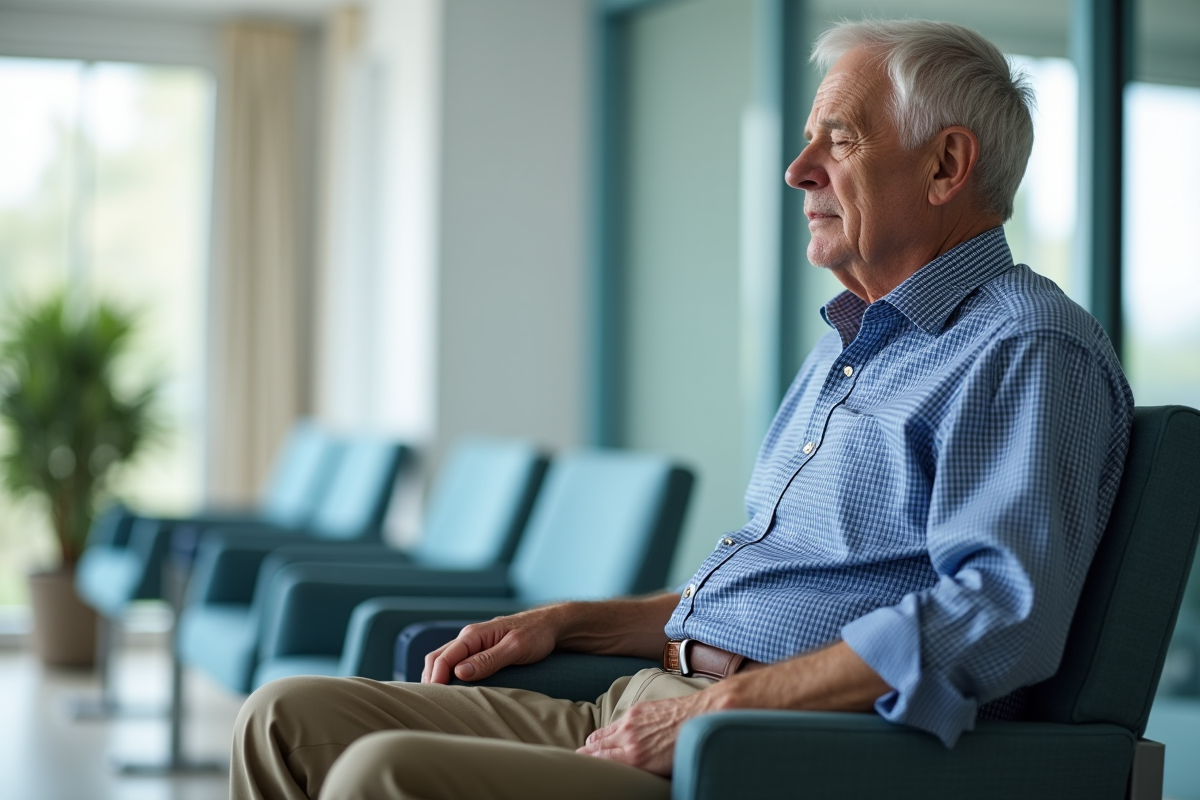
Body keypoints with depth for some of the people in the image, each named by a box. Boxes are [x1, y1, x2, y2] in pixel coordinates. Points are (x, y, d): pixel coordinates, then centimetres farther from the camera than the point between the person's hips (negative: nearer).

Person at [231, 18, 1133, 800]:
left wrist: (716, 706, -22)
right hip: (649, 708, 10)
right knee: (294, 718, 1)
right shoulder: (849, 347, 25)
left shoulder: (1025, 351, -8)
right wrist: (565, 622, 19)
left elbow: (999, 612, -23)